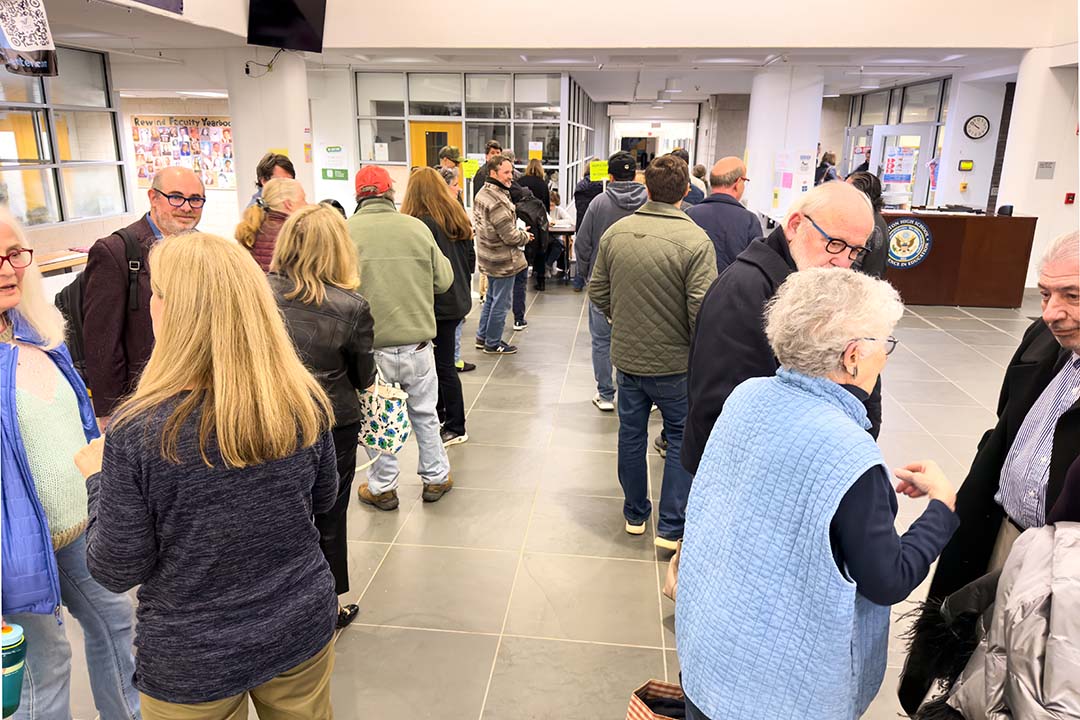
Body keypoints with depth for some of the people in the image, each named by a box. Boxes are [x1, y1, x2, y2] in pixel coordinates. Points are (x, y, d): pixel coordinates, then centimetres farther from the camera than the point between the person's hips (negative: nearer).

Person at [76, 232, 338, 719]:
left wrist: (97, 478, 0)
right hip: (302, 628, 3)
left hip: (193, 660, -2)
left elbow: (117, 571, -13)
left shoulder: (137, 431, -25)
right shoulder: (303, 400, -16)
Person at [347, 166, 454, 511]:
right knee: (424, 413, 19)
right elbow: (444, 280, -1)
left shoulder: (346, 232, -11)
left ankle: (382, 488, 29)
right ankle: (436, 478, 32)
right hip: (417, 343, 2)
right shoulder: (417, 227, -6)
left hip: (371, 345, -1)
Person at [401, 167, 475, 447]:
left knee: (443, 366, 1)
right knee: (441, 362, 19)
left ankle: (456, 429, 11)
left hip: (438, 305, -8)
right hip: (459, 300, 8)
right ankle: (439, 415, 31)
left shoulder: (420, 223, -16)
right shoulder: (458, 218, 9)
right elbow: (471, 259, 15)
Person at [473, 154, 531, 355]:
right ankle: (493, 344, 16)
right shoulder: (498, 202, -26)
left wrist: (519, 233, 13)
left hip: (488, 257, 10)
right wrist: (525, 237, -3)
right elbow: (510, 237, -25)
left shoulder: (481, 194, 6)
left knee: (491, 297, 23)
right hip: (503, 260, -10)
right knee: (501, 302, 4)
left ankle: (482, 337, 34)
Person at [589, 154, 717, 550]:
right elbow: (701, 309, -21)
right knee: (682, 438, 13)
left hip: (626, 354, 4)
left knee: (631, 434, 18)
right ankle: (671, 527, 17)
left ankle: (635, 514, 34)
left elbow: (597, 292, 3)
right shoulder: (695, 240, -19)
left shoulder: (615, 232, -4)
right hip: (673, 361, -4)